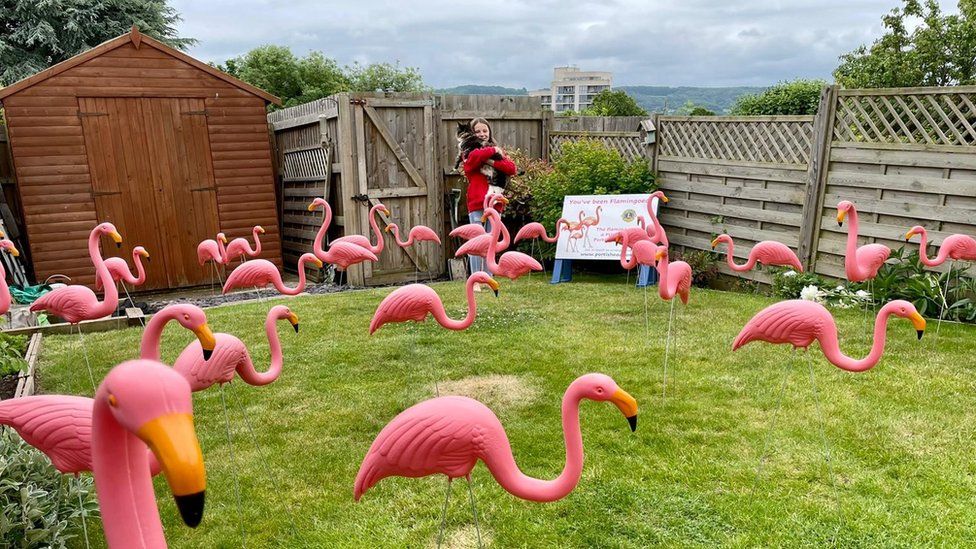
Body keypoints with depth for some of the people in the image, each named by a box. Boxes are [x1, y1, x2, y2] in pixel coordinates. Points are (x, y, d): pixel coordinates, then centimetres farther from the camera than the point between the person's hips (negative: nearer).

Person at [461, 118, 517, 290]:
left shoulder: (497, 151, 16)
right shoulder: (470, 152, 4)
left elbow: (512, 168, 0)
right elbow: (476, 156, -23)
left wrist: (492, 162, -13)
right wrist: (493, 151, -8)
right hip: (477, 204, -4)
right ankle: (475, 281, 0)